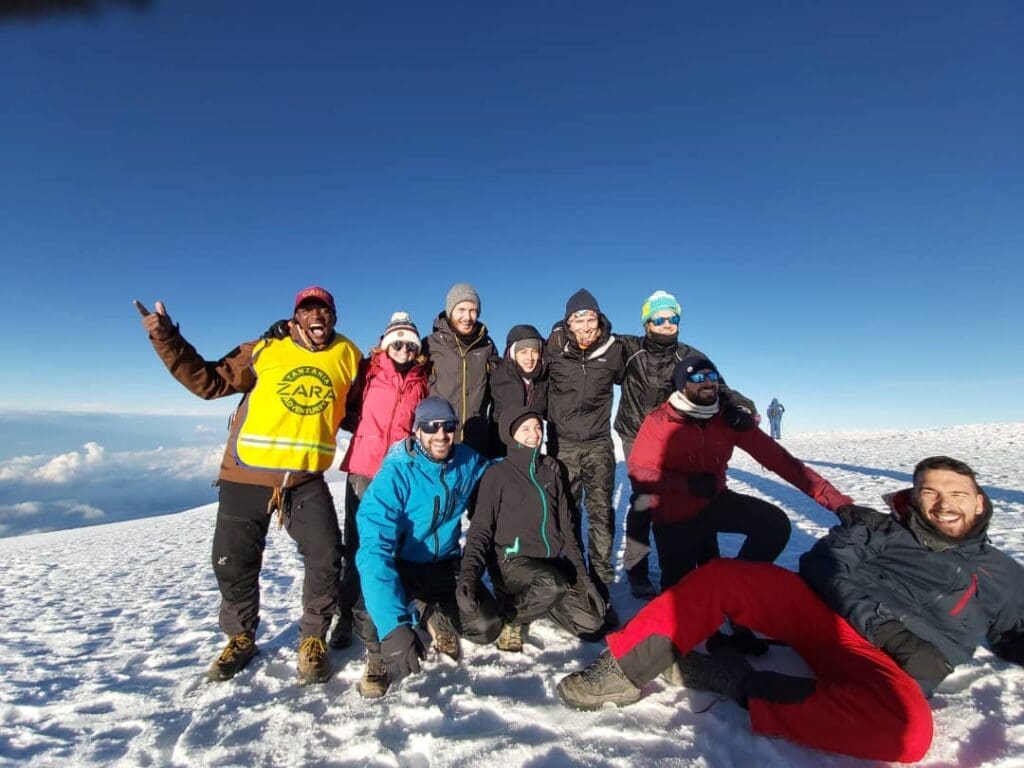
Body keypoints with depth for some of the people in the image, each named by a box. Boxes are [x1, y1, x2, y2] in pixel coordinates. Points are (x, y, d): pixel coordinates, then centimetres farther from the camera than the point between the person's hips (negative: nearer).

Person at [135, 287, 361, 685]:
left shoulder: (347, 355, 7)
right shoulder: (265, 350, 3)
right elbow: (209, 381, 1)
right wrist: (166, 339, -5)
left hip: (306, 480, 0)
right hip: (246, 476, 0)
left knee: (325, 559, -4)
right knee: (233, 562, 11)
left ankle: (313, 639, 21)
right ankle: (240, 638, 37)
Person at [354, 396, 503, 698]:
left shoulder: (468, 461, -11)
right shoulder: (394, 476, -27)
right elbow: (374, 551, -35)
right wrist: (395, 627, -44)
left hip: (444, 568, 4)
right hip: (399, 568, -4)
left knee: (487, 627, -11)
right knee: (371, 621, -32)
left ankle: (432, 613, 23)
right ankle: (381, 654, 8)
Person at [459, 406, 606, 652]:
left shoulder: (551, 470, 8)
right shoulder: (497, 474, -7)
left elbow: (565, 527, 13)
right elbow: (480, 529, -8)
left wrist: (582, 575, 8)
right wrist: (469, 573, -24)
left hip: (554, 562, 6)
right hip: (512, 563, -5)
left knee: (591, 621, -8)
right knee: (554, 584, -35)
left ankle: (533, 600, 15)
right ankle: (511, 617, -4)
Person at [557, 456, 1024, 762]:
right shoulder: (880, 529, 17)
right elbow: (823, 564, 4)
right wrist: (879, 622, -8)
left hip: (885, 664, 0)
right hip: (819, 608, 1)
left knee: (907, 729, -38)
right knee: (722, 576, -25)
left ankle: (738, 682, -23)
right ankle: (625, 670, -19)